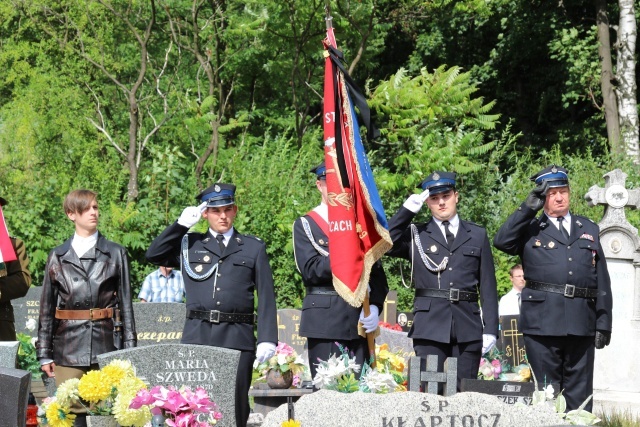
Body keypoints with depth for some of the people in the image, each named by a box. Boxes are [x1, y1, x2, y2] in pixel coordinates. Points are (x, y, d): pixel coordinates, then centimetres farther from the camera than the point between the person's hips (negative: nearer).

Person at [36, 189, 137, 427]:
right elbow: (47, 307, 11)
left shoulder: (116, 254, 7)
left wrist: (129, 349, 2)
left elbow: (125, 303, 7)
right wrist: (44, 353, 7)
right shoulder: (58, 257, 9)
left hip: (106, 343, -1)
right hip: (69, 346, 1)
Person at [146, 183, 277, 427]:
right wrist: (181, 224, 4)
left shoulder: (254, 248, 12)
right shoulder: (189, 244, 17)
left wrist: (267, 339, -3)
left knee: (235, 406, -1)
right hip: (197, 337, 1)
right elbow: (154, 255, 7)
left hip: (238, 337, -1)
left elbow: (266, 297, 7)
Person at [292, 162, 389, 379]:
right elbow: (310, 270, -8)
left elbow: (376, 272, 10)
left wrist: (374, 306, -6)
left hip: (359, 319, 3)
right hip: (324, 319, -3)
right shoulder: (305, 225, 5)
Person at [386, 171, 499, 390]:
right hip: (430, 326, -1)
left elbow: (487, 285, 10)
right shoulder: (416, 235, 11)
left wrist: (490, 329, 3)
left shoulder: (477, 235, 13)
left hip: (468, 327, 1)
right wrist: (407, 210, -7)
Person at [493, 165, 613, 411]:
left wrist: (603, 323, 6)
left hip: (582, 324, 2)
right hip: (543, 323, -2)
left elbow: (602, 281, 14)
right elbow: (502, 241, -11)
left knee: (579, 393, 4)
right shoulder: (530, 230, 10)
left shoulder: (589, 230, 18)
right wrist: (528, 207, -8)